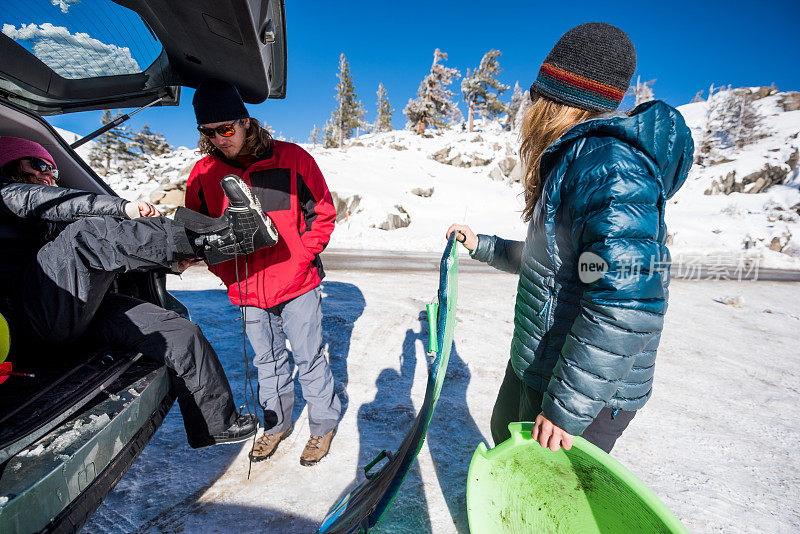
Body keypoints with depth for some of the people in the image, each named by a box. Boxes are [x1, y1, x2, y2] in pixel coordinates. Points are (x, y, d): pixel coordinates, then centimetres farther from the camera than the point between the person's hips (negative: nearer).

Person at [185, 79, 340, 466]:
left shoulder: (291, 159, -8)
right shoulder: (204, 172, 2)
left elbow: (322, 212, -1)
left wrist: (300, 257, -10)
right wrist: (223, 267, -1)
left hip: (296, 286, -3)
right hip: (246, 290, 4)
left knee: (308, 358, 9)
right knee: (267, 361, 19)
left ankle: (324, 424, 32)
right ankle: (276, 423, 42)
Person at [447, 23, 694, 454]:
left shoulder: (607, 161, -22)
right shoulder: (577, 159, 11)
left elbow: (629, 303, -32)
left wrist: (567, 406, -26)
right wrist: (482, 247, 24)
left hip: (589, 393, -10)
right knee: (505, 437, 29)